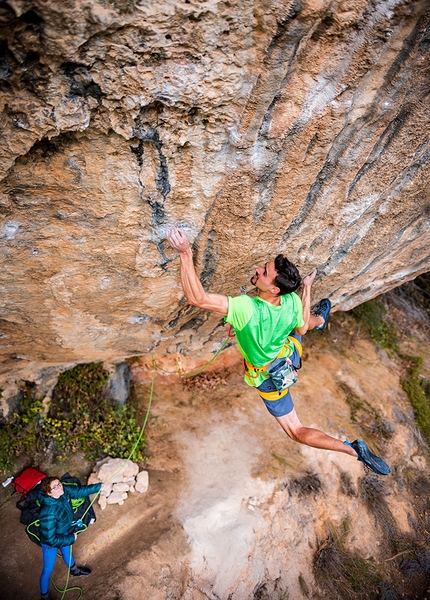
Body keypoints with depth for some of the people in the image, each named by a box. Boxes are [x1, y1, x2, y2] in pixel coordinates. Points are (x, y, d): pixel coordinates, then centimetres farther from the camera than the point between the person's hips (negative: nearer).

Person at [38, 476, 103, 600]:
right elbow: (50, 539, -33)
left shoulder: (64, 491, -27)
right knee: (48, 569, 16)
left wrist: (99, 487, -11)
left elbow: (79, 491, -8)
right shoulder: (48, 513, -44)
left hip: (63, 533, 7)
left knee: (67, 551, 33)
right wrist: (71, 538, -20)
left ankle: (74, 570, 62)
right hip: (50, 541, -6)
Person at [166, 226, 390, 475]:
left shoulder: (247, 309, -46)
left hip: (270, 377, -5)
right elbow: (301, 328, -4)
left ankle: (354, 449, 11)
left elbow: (197, 298, -50)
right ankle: (320, 320, 69)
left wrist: (186, 253, -48)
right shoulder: (293, 302, -27)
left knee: (297, 431, 14)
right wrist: (307, 289, 2)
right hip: (290, 353, 5)